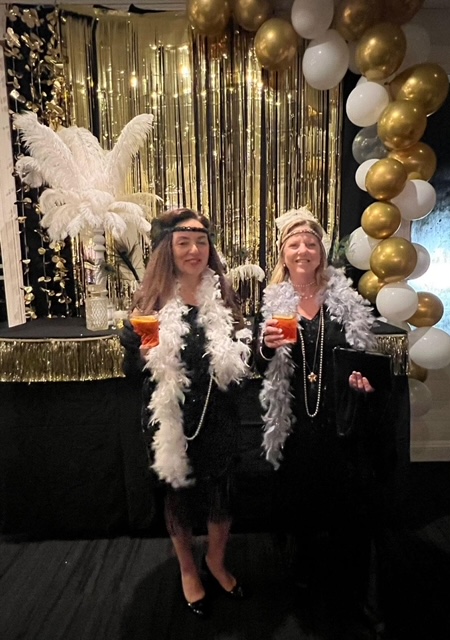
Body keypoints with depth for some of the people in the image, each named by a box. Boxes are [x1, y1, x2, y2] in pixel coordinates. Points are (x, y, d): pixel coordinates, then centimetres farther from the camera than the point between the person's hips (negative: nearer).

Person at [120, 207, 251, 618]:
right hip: (171, 419, -2)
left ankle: (216, 561, 48)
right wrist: (145, 353, -27)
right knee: (178, 492, 18)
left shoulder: (224, 295, -2)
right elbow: (131, 366, -6)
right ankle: (188, 569, 46)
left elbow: (240, 358, 5)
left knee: (221, 491, 18)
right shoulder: (153, 299, -8)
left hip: (218, 417, 2)